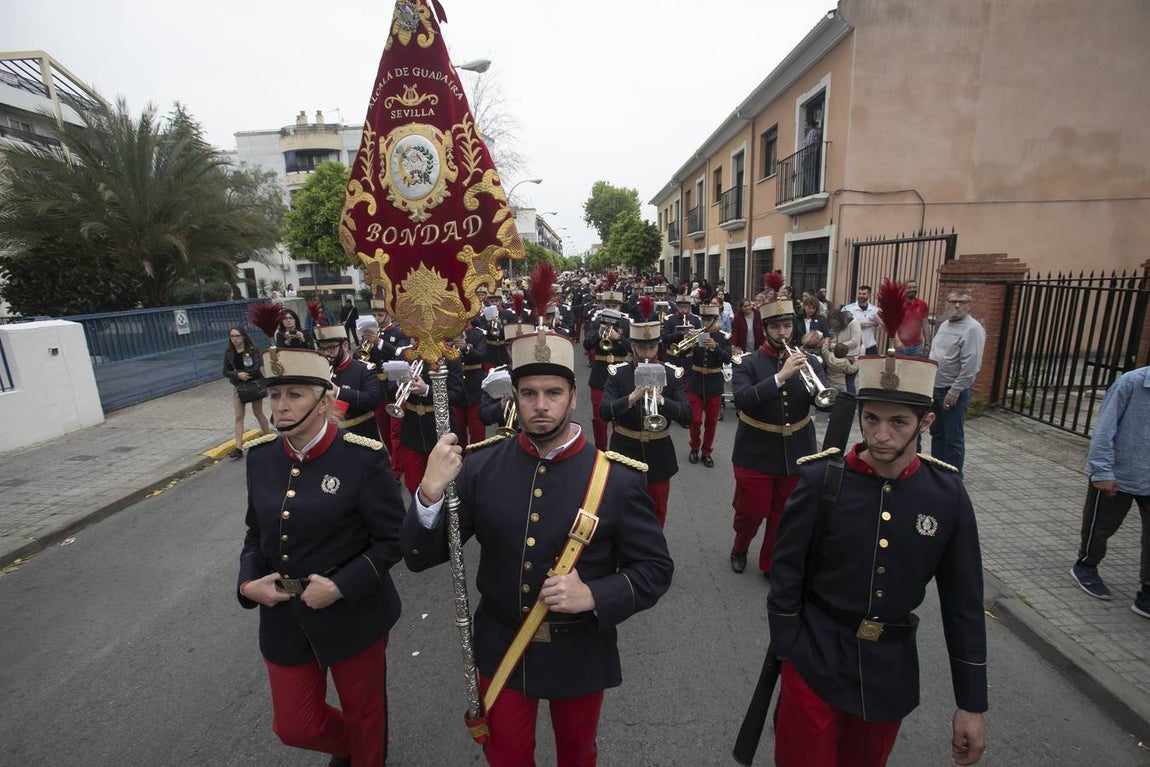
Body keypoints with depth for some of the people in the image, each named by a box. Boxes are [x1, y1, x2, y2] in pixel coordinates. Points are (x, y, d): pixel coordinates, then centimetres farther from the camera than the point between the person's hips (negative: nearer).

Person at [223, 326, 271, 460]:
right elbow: (226, 371, -2)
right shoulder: (228, 352, 0)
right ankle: (238, 448, -2)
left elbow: (256, 368, -20)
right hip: (238, 387, 3)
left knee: (258, 413, 9)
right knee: (239, 417, -1)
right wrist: (238, 375, -20)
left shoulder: (253, 350, -11)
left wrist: (238, 372, -19)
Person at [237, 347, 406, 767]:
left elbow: (393, 539, -16)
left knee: (363, 712, 19)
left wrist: (341, 586, -23)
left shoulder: (363, 457, -21)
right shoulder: (261, 454, -4)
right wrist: (248, 583, -7)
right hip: (283, 617, 5)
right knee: (294, 725, 21)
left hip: (353, 615, -4)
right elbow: (256, 531, 8)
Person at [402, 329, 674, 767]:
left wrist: (592, 596, -27)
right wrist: (431, 491, -30)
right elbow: (420, 557, -11)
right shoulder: (480, 466, -14)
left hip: (580, 655, 0)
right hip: (500, 650, 1)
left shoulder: (617, 477, -18)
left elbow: (655, 569, -10)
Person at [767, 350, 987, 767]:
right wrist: (790, 655, -6)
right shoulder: (820, 479, -18)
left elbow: (964, 602, -1)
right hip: (815, 662, -3)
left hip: (891, 671, 3)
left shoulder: (947, 493, -9)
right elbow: (786, 575, -10)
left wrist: (971, 703, 2)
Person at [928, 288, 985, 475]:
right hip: (935, 388, 8)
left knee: (953, 438, 1)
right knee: (936, 432, 17)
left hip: (954, 391, -8)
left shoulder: (972, 329, -14)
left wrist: (954, 392, -20)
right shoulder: (945, 325, 12)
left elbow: (970, 366, -20)